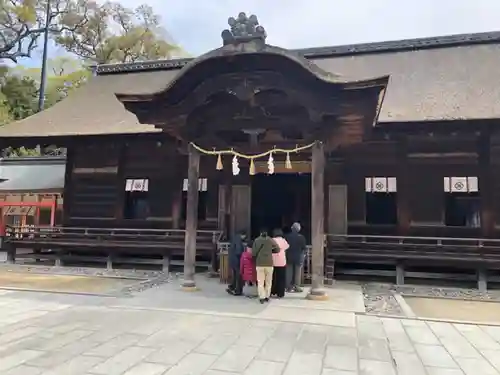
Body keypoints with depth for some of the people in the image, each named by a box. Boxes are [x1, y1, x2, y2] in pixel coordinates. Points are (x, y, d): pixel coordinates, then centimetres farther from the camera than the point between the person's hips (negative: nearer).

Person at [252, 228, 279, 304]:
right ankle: (267, 296, 16)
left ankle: (262, 297, -3)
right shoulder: (270, 240, 2)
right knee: (268, 281, 13)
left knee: (260, 282, 4)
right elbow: (277, 249, 3)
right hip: (269, 263, 1)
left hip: (259, 263, 0)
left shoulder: (256, 240, 1)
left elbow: (253, 252, -2)